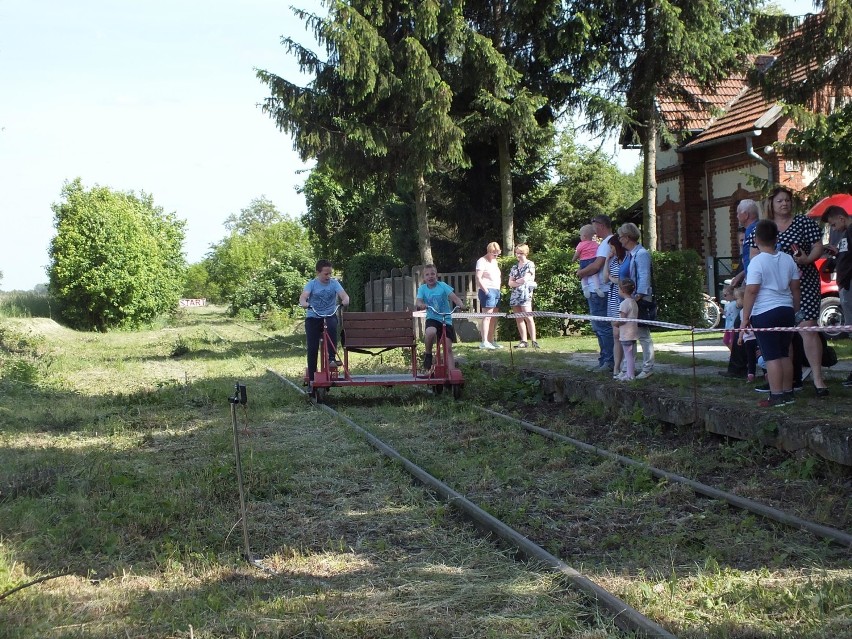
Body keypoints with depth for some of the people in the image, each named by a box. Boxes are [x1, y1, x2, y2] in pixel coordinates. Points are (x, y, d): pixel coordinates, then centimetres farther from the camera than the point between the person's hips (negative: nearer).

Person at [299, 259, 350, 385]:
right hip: (313, 317, 0)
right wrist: (304, 303, -41)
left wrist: (345, 300, -36)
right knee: (312, 348, -7)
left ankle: (332, 357, -26)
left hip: (330, 315, 1)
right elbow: (303, 296, -17)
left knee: (332, 325, -35)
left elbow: (343, 295, -12)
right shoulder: (312, 284, -2)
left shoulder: (334, 283, 2)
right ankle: (312, 378, 2)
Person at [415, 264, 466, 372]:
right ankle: (428, 355, -10)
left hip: (446, 320, 0)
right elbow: (417, 302, -11)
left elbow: (454, 297, -12)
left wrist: (460, 304, -33)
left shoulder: (442, 286, -3)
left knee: (448, 348, -4)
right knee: (431, 332, -35)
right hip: (432, 318, 0)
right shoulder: (422, 288, 2)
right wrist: (422, 305, -35)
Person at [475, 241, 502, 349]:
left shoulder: (494, 261, 20)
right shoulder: (482, 261, -6)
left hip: (496, 291, 9)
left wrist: (499, 290, 16)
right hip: (487, 291, -9)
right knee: (487, 316, -12)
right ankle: (484, 342, -15)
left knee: (494, 318, 8)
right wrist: (486, 291, -20)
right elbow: (478, 278, -14)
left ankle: (491, 340, 14)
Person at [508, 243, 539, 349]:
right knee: (519, 319, 3)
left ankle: (533, 340, -12)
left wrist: (515, 282, 7)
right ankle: (523, 341, 4)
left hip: (525, 293, -6)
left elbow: (525, 279, -8)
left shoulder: (530, 265, 2)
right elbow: (510, 283, 11)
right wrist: (520, 282, -5)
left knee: (528, 318, -12)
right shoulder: (514, 267, 19)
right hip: (515, 294, 6)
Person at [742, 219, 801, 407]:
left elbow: (751, 291, -14)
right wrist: (795, 311, 23)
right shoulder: (788, 260, 7)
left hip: (765, 314, -6)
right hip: (786, 310, 6)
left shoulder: (757, 261, -11)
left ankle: (776, 396, -5)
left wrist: (745, 317, -9)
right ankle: (787, 392, 19)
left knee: (772, 357, -4)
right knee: (785, 355, 13)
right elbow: (796, 288, 12)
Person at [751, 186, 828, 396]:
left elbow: (818, 247, 2)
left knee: (808, 328, -12)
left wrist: (807, 259, -18)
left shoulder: (804, 223, 3)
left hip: (804, 284, -3)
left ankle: (818, 379, -11)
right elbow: (754, 255, 12)